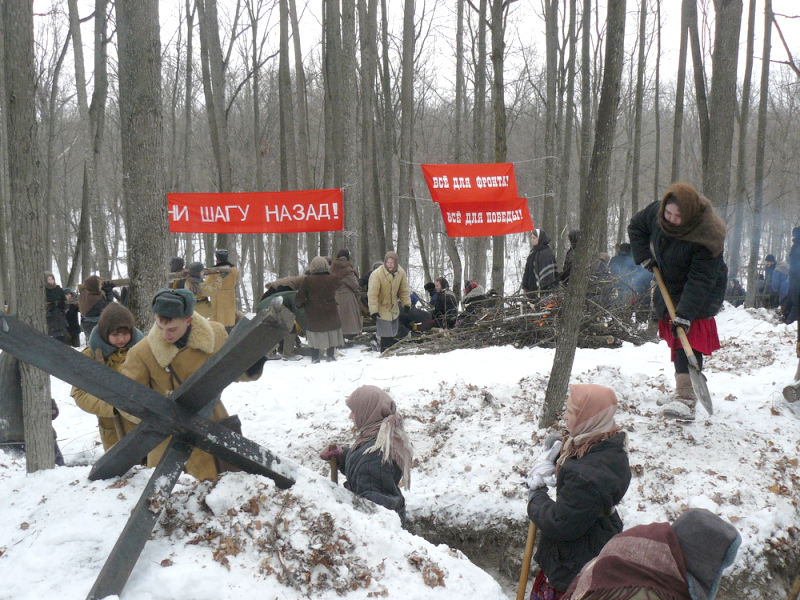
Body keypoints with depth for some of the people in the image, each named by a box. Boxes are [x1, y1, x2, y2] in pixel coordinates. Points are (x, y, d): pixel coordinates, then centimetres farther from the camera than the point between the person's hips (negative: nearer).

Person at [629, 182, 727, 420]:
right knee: (676, 341, 10)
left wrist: (684, 314, -34)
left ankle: (686, 400, -23)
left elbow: (700, 280, -30)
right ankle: (683, 391, 22)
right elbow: (636, 227, 9)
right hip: (669, 288, 7)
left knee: (689, 343, -17)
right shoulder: (656, 213, -13)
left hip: (700, 294, -7)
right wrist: (644, 256, -2)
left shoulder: (706, 236, -31)